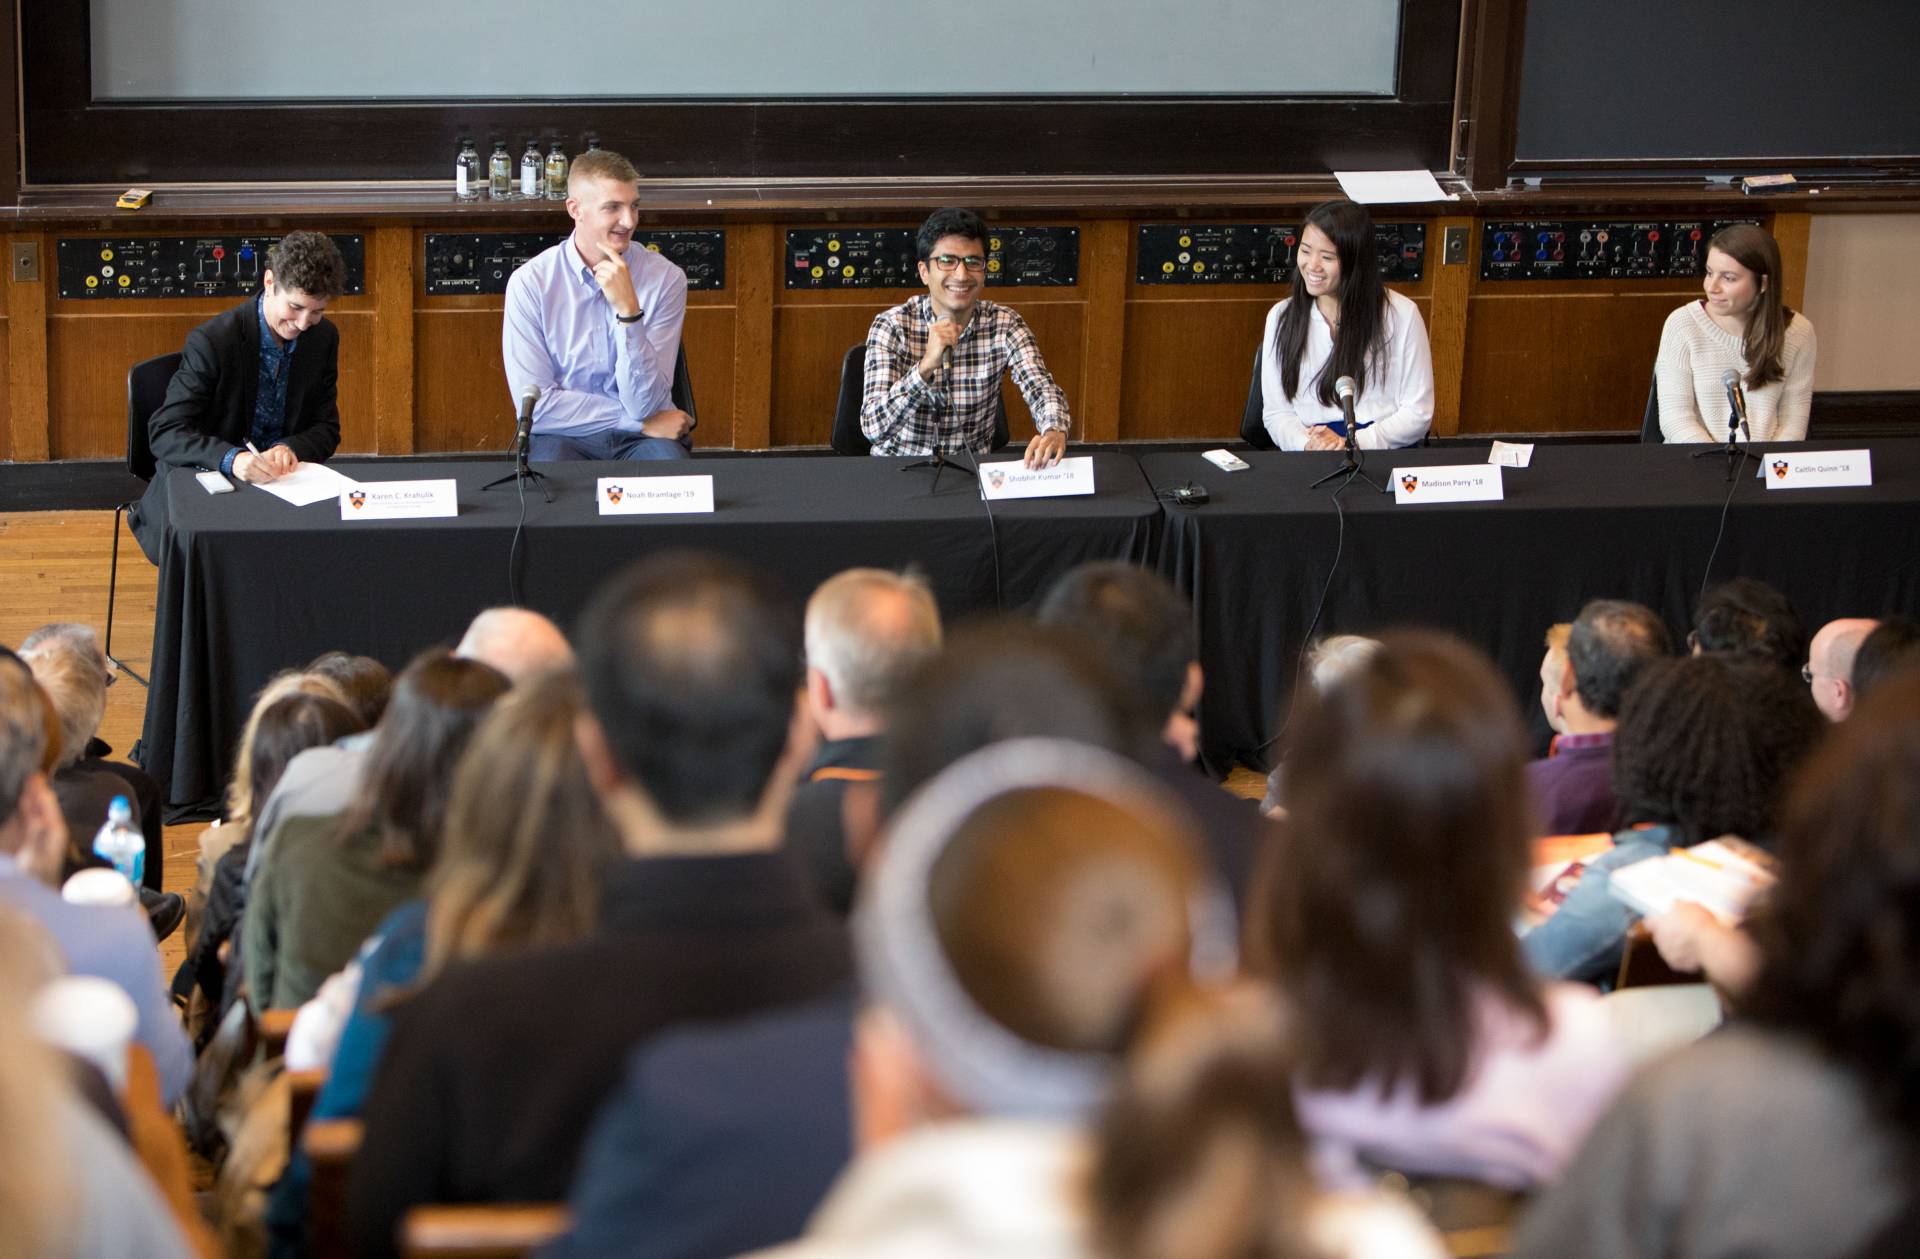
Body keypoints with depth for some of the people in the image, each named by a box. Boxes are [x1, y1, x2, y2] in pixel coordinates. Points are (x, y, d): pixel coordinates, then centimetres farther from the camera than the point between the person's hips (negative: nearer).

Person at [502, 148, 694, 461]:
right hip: (564, 437, -2)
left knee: (668, 458, -32)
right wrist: (640, 422, -11)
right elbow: (535, 406, -10)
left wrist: (628, 309, -22)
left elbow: (644, 405, -11)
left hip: (643, 436, 2)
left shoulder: (666, 278, -5)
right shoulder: (529, 282, -6)